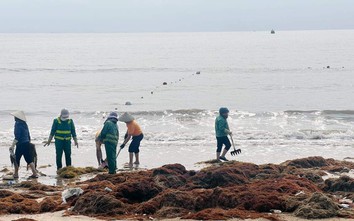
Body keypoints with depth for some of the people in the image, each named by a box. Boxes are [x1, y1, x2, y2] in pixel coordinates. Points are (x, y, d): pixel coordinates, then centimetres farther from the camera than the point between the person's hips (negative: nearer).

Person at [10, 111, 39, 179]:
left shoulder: (18, 124, -13)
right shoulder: (25, 124, 10)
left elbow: (17, 137, -19)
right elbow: (28, 135, 17)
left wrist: (12, 146, -19)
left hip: (21, 144, -7)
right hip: (27, 144, 7)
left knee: (16, 159, 8)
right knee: (29, 159, 7)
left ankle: (16, 174, 13)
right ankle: (35, 173, 1)